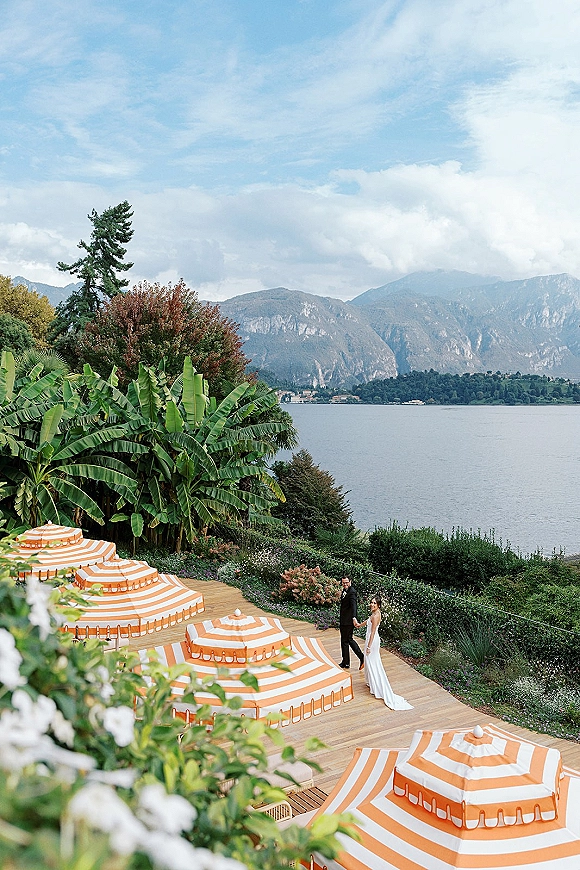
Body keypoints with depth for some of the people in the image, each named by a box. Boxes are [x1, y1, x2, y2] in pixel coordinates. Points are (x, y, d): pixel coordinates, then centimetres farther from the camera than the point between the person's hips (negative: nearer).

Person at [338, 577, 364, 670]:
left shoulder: (352, 592, -20)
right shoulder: (345, 590, 10)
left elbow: (353, 605, -35)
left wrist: (354, 618, -45)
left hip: (348, 620, -10)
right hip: (344, 620, 10)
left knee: (345, 641, 3)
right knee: (349, 639, 18)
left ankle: (345, 663, 16)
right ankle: (361, 657, 20)